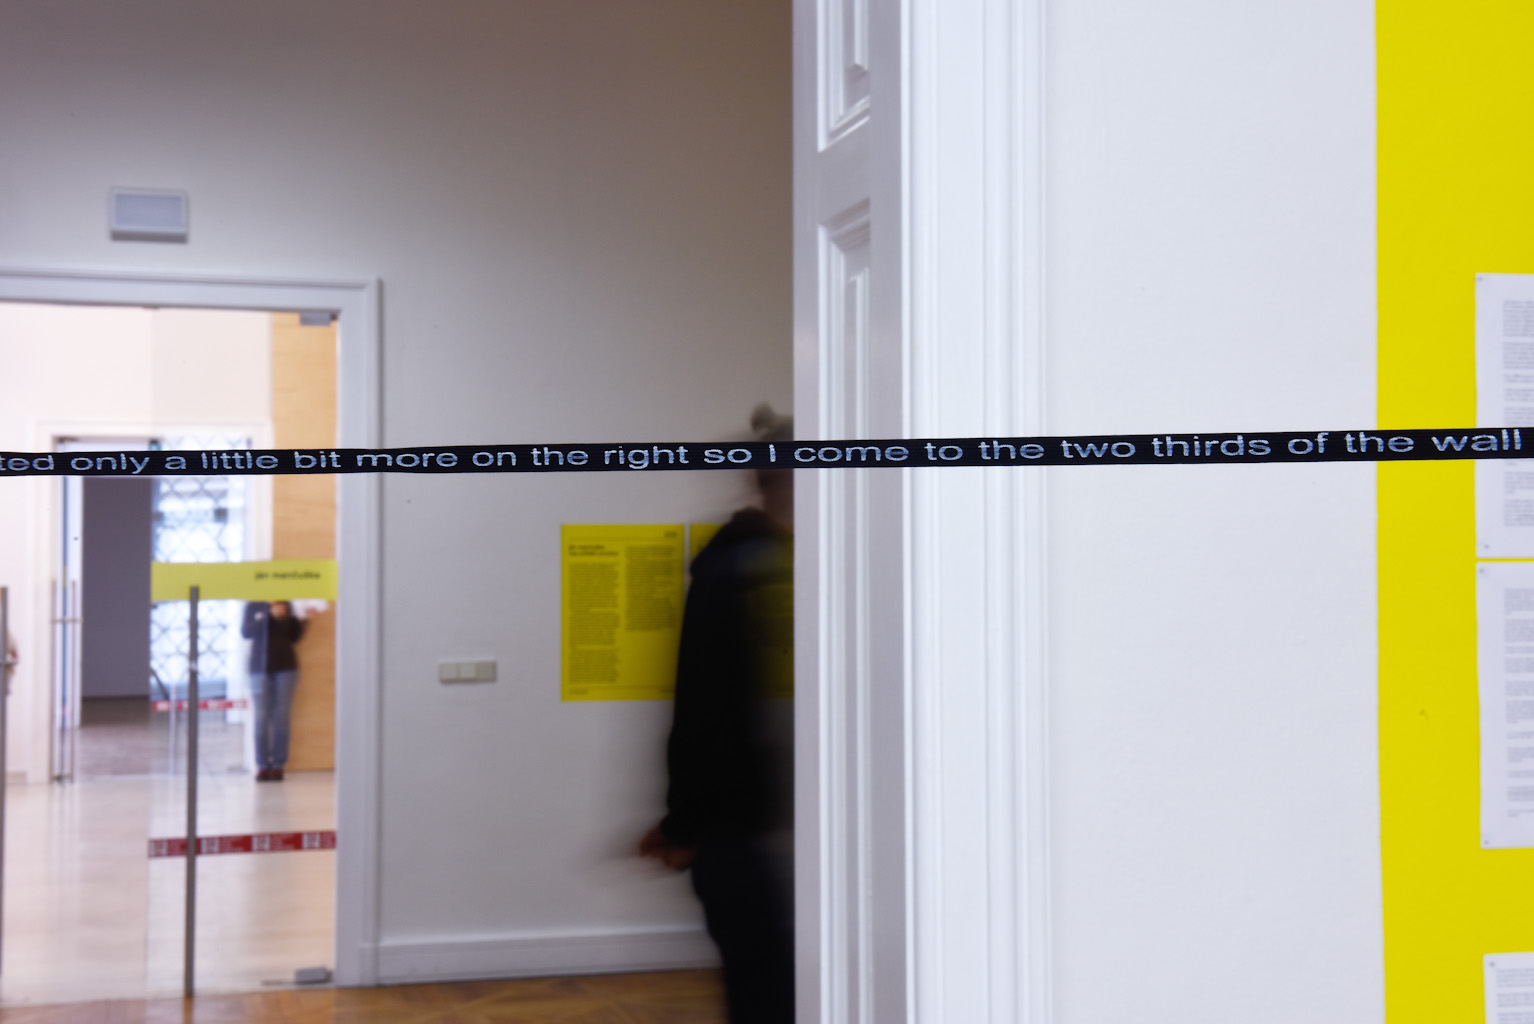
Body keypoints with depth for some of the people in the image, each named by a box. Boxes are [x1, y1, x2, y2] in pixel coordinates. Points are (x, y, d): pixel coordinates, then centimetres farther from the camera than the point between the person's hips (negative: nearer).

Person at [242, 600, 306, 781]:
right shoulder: (254, 606, 5)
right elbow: (245, 632, -9)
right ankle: (263, 766, 0)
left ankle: (278, 765, 1)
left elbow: (294, 637, 13)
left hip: (285, 666, 1)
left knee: (281, 718, -2)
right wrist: (270, 615, -17)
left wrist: (297, 620, -5)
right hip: (260, 668, -1)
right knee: (262, 717, -4)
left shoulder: (286, 606, 9)